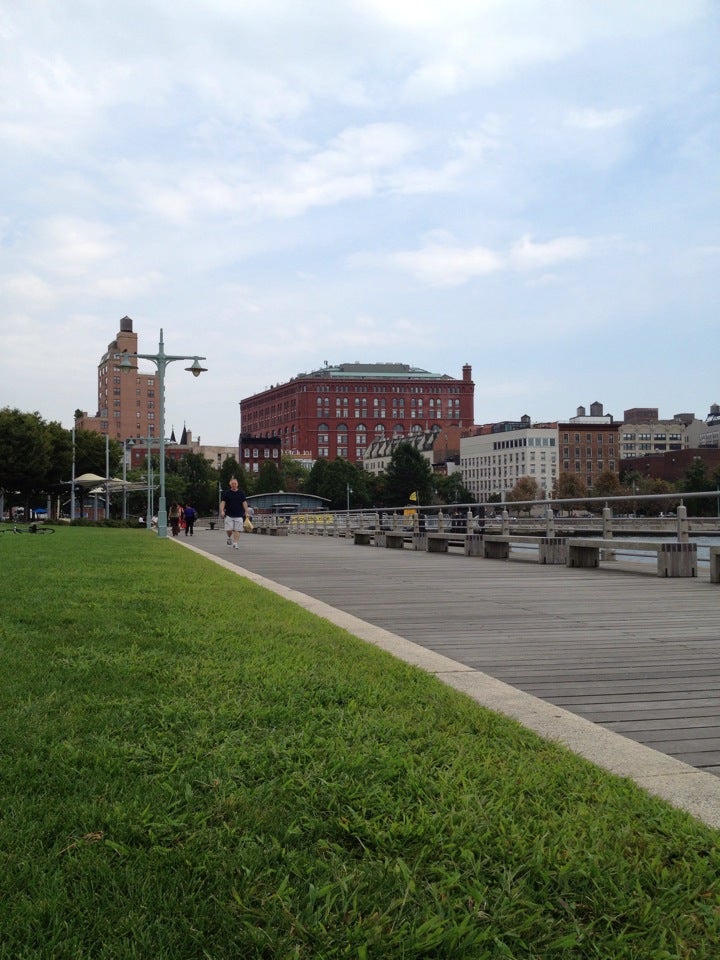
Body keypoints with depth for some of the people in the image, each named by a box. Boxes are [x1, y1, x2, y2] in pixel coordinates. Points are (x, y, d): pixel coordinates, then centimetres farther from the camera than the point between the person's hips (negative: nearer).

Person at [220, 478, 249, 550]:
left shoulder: (241, 493, 7)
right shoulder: (226, 493, 5)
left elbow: (244, 503, 7)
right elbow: (223, 502, 3)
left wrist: (246, 512, 0)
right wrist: (222, 511, -11)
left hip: (239, 515, 0)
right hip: (229, 515, 0)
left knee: (237, 530, -5)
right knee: (228, 530, -6)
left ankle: (235, 544, -1)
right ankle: (229, 538, 23)